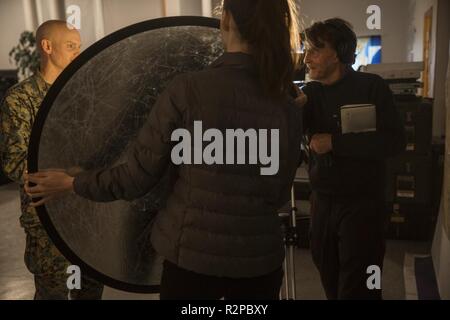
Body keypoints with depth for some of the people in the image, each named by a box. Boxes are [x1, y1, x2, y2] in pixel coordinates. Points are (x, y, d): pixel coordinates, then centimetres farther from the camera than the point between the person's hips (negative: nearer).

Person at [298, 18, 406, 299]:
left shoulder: (371, 87, -8)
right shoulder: (310, 93, 5)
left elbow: (395, 141, -17)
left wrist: (335, 142, -19)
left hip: (362, 203, -5)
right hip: (322, 202, 5)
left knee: (357, 289, 1)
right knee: (330, 283, 18)